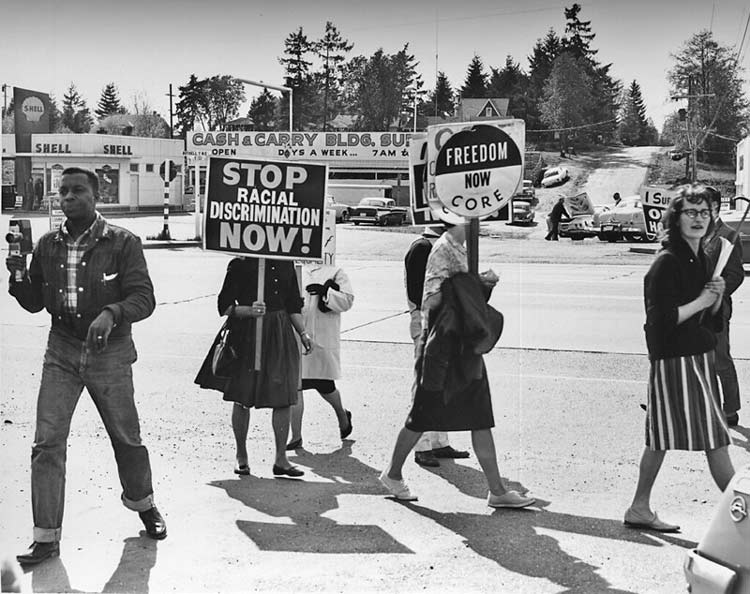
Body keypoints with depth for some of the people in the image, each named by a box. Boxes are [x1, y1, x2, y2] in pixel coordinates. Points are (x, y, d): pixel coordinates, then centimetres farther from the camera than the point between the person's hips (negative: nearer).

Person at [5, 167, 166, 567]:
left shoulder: (122, 244, -9)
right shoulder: (48, 245, 3)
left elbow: (143, 298, -14)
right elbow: (34, 303, 10)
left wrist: (111, 313, -33)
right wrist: (19, 276, -10)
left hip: (110, 353, -2)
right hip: (61, 352, 3)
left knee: (126, 438, 11)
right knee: (47, 442, -6)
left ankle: (143, 504, 39)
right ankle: (46, 538, 3)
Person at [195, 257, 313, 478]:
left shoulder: (286, 264, 8)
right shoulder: (241, 264, -7)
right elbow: (225, 306, -7)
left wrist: (303, 333, 8)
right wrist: (249, 311, -24)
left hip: (279, 336, 4)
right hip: (246, 335, -4)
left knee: (283, 398, 0)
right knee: (242, 399, 6)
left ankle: (281, 459, 9)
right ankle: (241, 456, 22)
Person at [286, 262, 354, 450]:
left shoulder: (335, 272, 0)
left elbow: (347, 301, -9)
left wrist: (325, 291, -19)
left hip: (323, 339, -3)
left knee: (324, 386, 6)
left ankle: (342, 416, 38)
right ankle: (296, 436, 8)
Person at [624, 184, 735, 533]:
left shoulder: (700, 260, 13)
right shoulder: (667, 263, -14)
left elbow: (713, 323, 17)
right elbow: (662, 320, -22)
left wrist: (717, 298, -3)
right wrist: (701, 301, -13)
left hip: (700, 358, 9)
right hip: (676, 362, -9)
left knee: (661, 438, 12)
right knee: (715, 439, -6)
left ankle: (639, 509, 20)